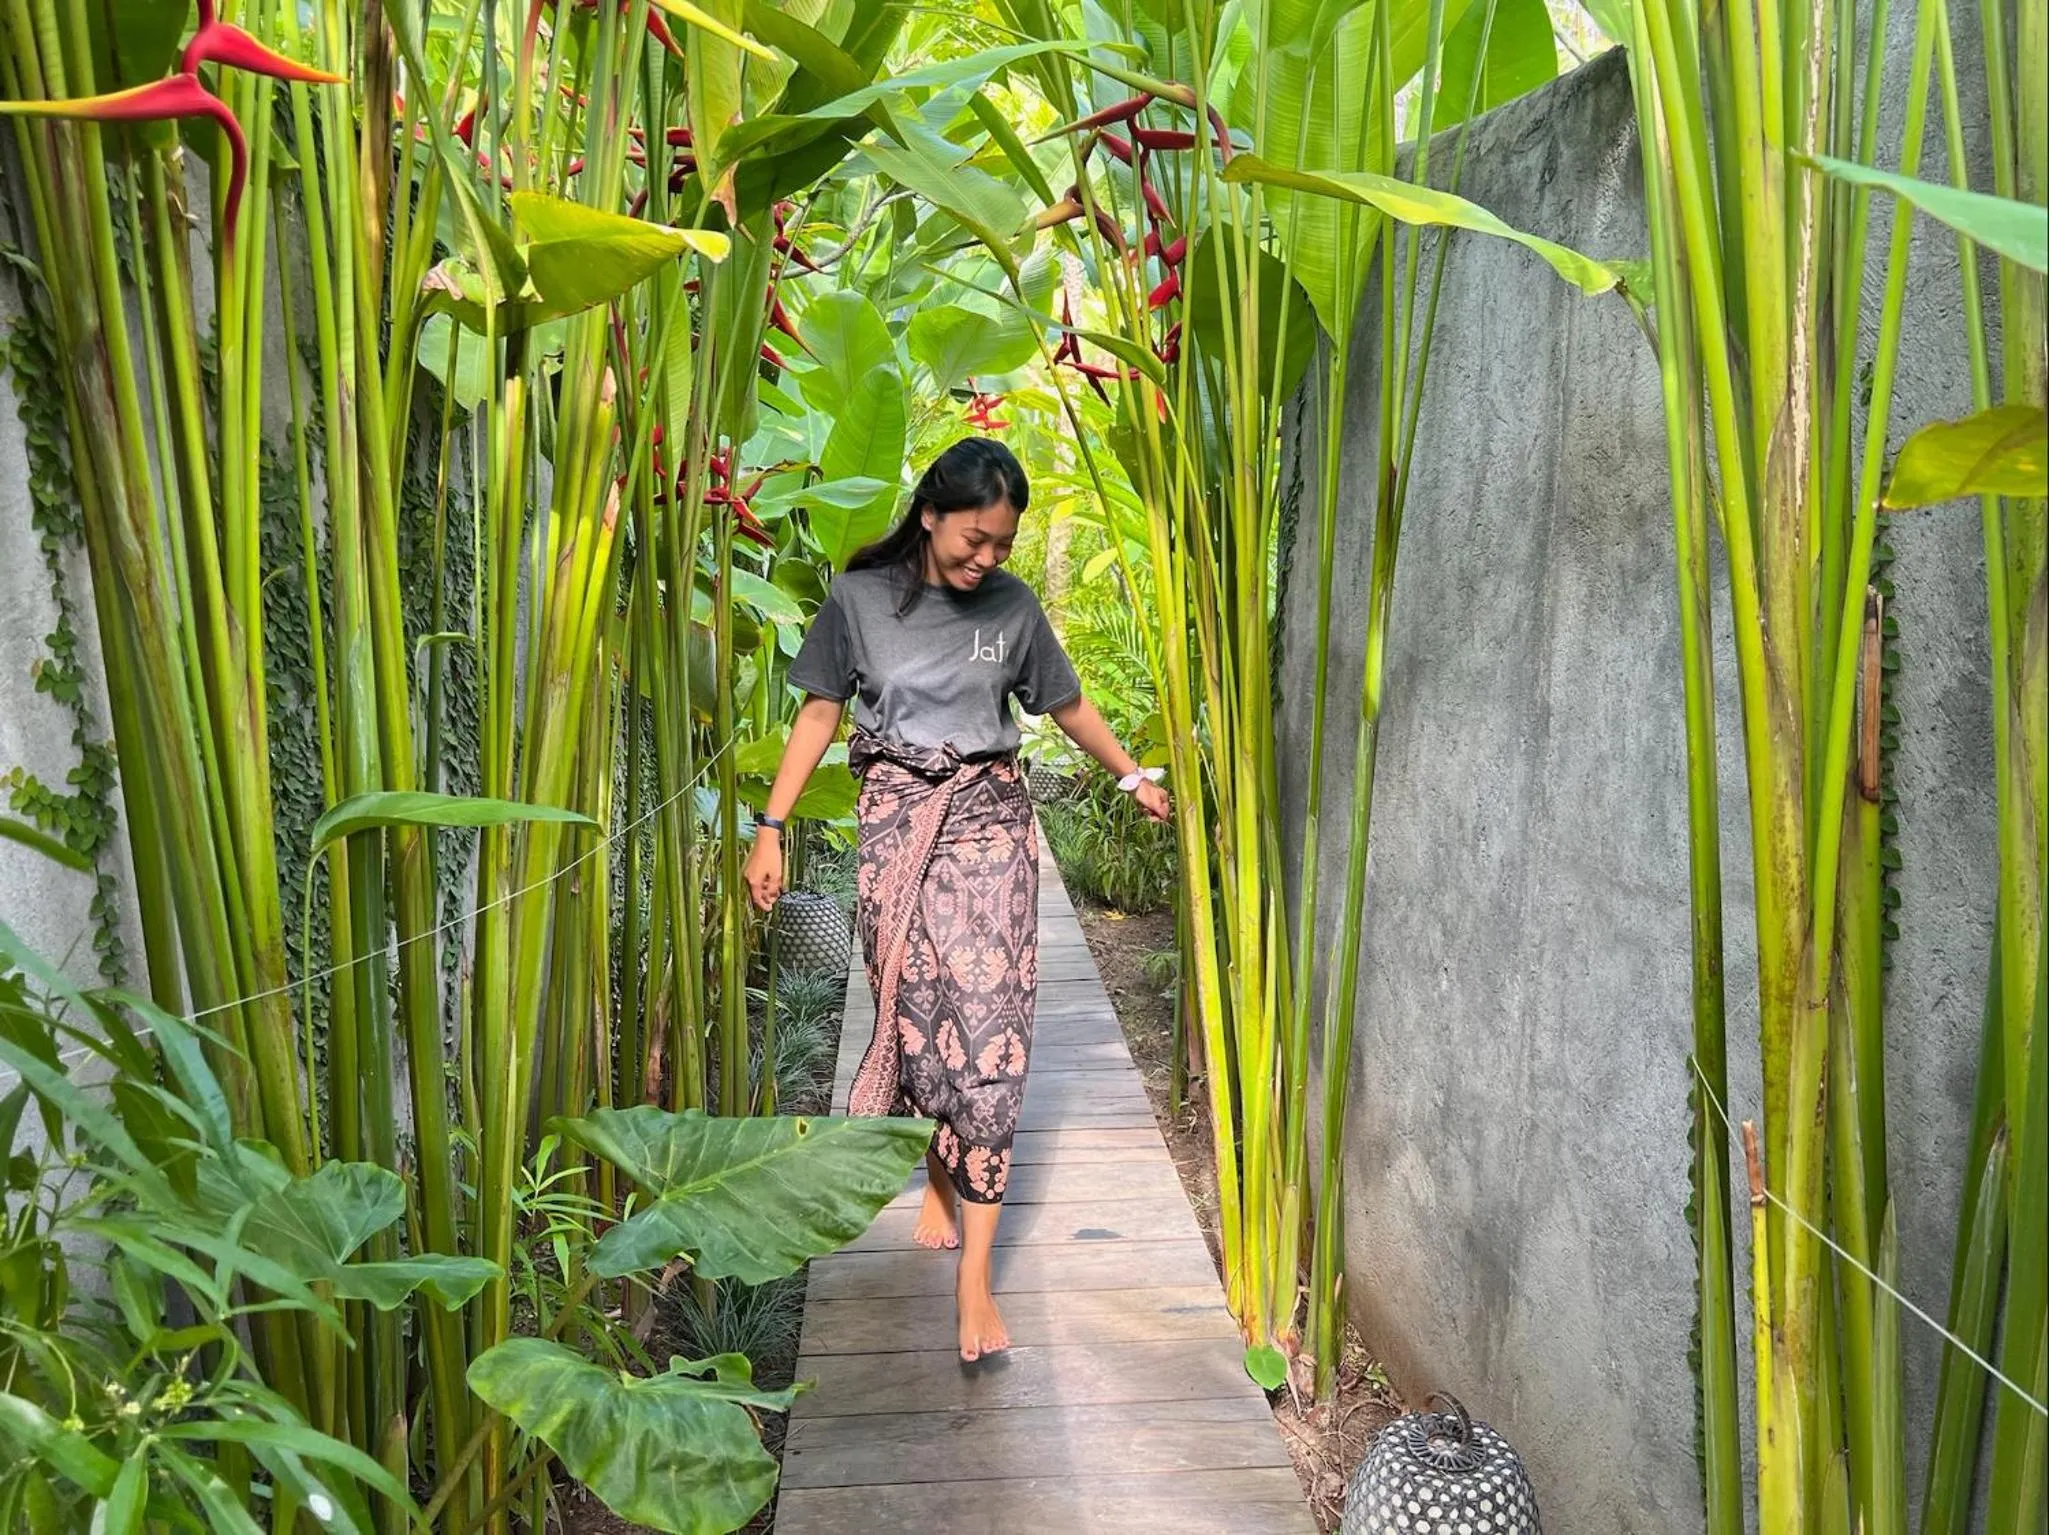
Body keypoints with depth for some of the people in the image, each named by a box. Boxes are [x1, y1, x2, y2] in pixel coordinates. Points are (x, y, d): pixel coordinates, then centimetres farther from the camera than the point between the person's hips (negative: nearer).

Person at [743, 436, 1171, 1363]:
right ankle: (939, 1174, 33)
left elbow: (1067, 706, 15)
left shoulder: (1013, 606, 2)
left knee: (989, 1024, -8)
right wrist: (771, 827, 0)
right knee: (913, 1008, 3)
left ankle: (975, 1270, -6)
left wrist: (1133, 776, 23)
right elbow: (820, 713, 3)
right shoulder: (859, 598, -1)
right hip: (896, 821, 0)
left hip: (990, 818, 0)